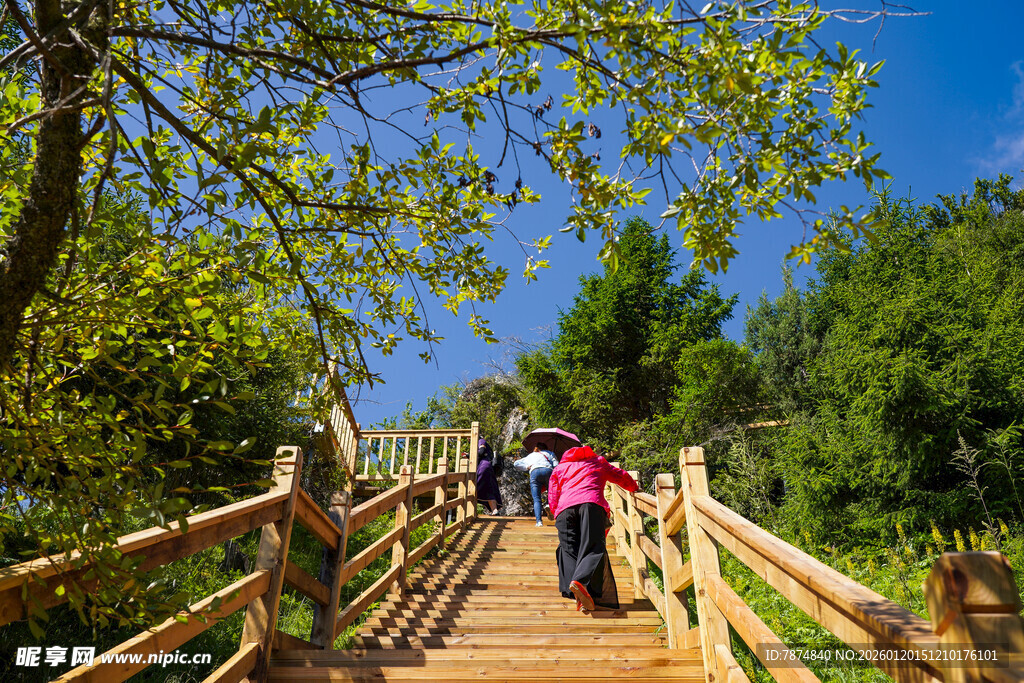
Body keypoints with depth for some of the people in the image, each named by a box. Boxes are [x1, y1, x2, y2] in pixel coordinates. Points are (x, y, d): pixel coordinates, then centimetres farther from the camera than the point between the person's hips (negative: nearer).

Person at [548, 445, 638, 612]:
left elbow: (553, 499, 24)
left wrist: (558, 515, 28)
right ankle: (581, 580, -39)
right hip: (591, 504, -2)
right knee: (593, 548, -11)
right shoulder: (598, 462, 34)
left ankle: (578, 596, -21)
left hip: (564, 508, 2)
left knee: (569, 550, -1)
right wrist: (634, 488, 59)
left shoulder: (559, 468, 34)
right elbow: (621, 477, 41)